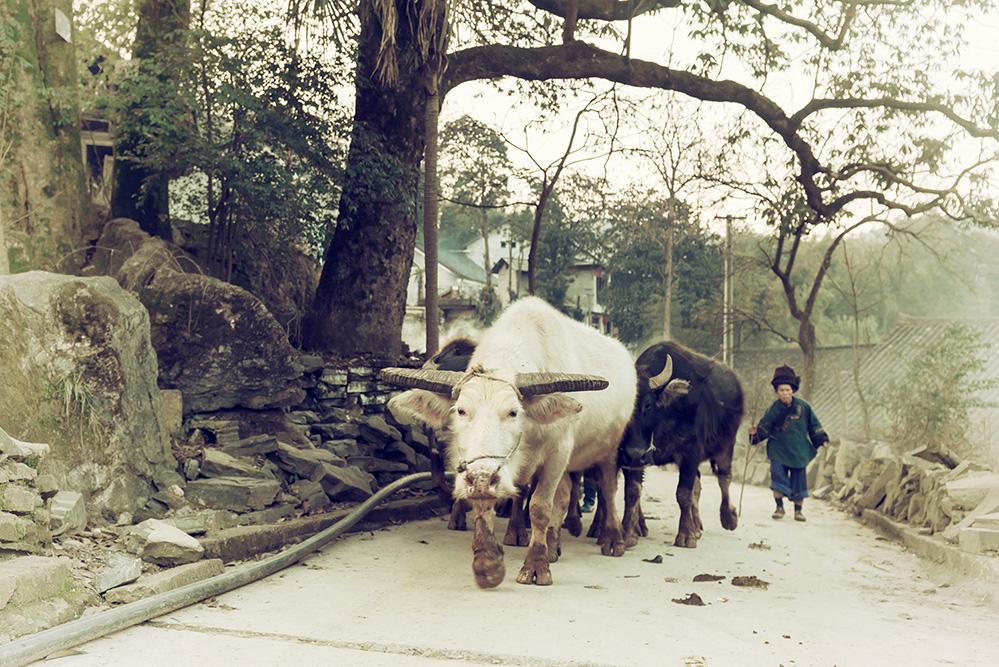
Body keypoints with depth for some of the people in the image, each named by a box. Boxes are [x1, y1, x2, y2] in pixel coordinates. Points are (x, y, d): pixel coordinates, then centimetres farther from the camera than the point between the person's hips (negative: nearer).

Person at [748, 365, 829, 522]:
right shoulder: (773, 409, -5)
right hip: (778, 450, -1)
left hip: (798, 450, 1)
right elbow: (765, 427, -6)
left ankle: (798, 510, 18)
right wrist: (755, 433, -25)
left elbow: (813, 424, 10)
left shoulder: (802, 406, -1)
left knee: (798, 479, 4)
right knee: (778, 476, -9)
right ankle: (779, 507, 6)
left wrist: (821, 439, 7)